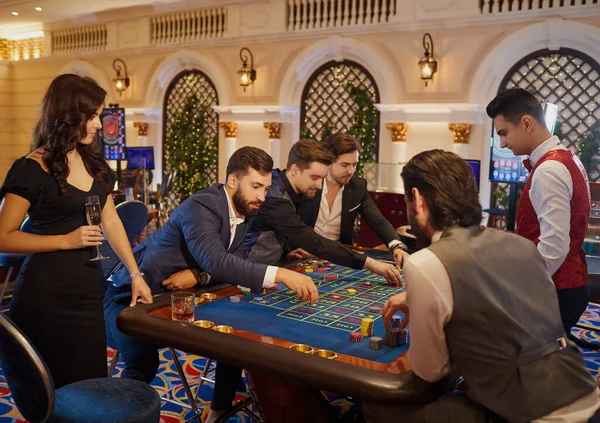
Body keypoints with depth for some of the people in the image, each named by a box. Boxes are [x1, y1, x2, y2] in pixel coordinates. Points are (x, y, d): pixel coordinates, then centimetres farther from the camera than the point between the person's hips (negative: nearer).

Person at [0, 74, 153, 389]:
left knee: (92, 381, 10)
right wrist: (66, 240, -18)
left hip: (88, 289, 6)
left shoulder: (93, 162, 10)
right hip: (46, 294, -6)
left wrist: (135, 274, 9)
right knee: (56, 392, 5)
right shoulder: (33, 170, -12)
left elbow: (111, 222, 12)